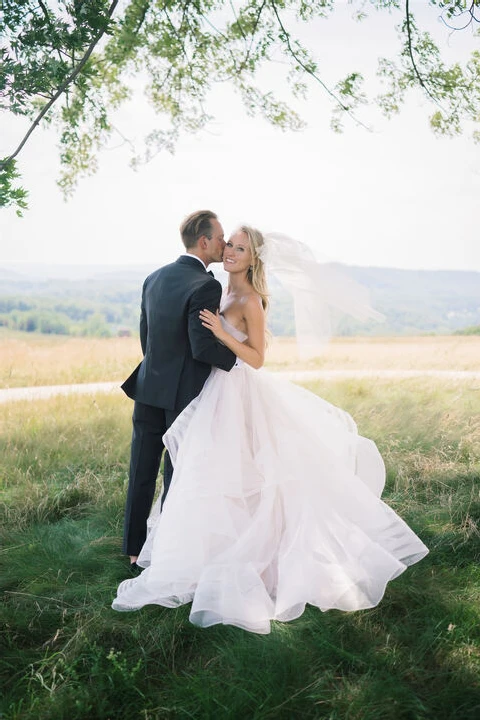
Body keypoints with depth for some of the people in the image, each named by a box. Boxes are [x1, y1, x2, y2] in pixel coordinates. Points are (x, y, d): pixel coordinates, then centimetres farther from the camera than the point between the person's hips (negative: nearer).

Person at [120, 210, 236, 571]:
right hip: (184, 393, -7)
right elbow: (203, 347, -22)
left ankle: (135, 551, 25)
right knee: (177, 476, 7)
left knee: (142, 473, 13)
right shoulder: (206, 286, -16)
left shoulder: (154, 278, 8)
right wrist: (238, 357, -5)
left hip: (148, 388, 7)